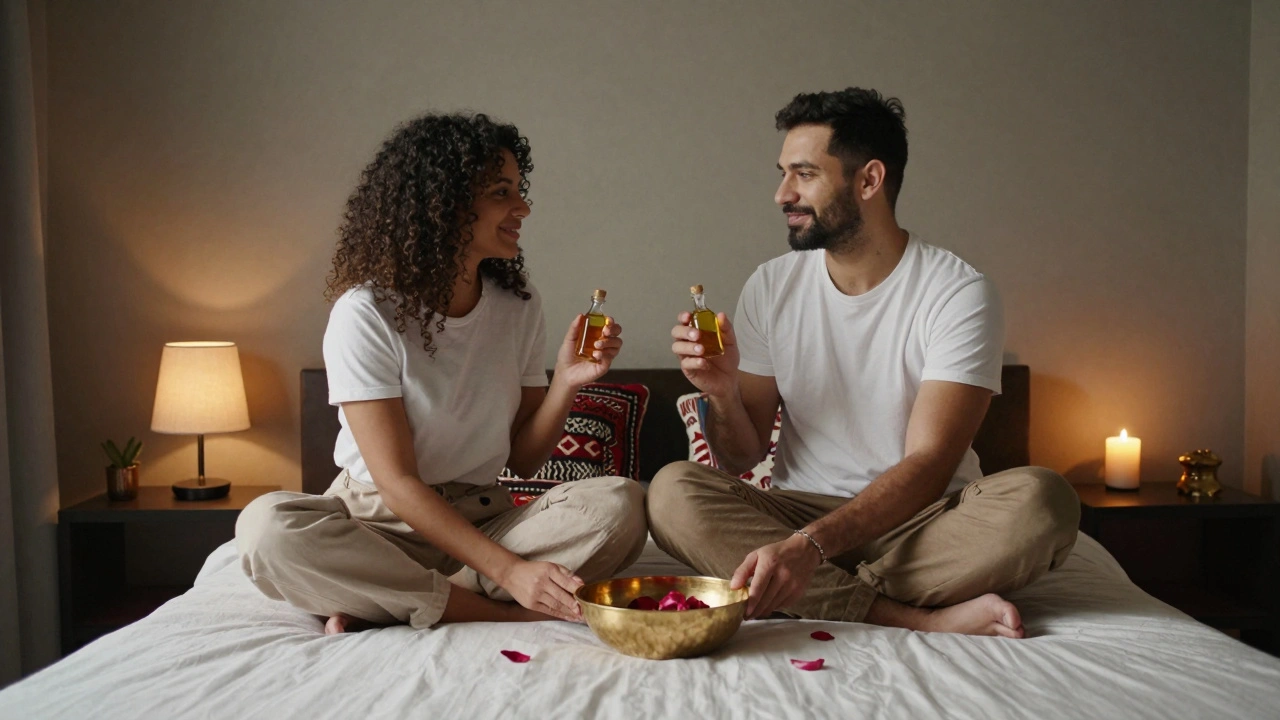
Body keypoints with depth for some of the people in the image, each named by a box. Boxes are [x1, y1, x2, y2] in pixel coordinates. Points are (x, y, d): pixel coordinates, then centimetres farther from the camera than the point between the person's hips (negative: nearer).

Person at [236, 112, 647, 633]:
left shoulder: (518, 305, 3)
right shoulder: (365, 313, -13)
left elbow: (522, 462, 5)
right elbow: (397, 482, -18)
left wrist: (566, 383, -14)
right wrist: (510, 571, -27)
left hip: (482, 518, 4)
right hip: (381, 521, -3)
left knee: (620, 505, -23)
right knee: (268, 526, -34)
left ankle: (379, 602, -23)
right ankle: (500, 613, -27)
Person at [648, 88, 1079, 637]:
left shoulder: (959, 293, -9)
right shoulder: (771, 287, 3)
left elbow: (927, 466, -19)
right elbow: (742, 458, 6)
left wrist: (810, 544, -33)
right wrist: (723, 393, -17)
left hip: (920, 520, -3)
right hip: (800, 510, 3)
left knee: (1039, 499, -32)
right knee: (671, 491, -25)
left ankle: (818, 598, -22)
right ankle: (919, 620, -27)